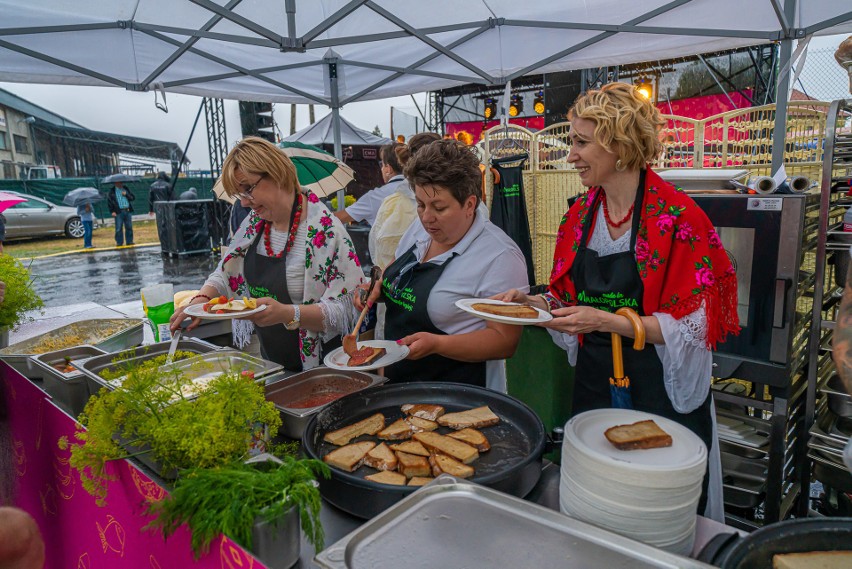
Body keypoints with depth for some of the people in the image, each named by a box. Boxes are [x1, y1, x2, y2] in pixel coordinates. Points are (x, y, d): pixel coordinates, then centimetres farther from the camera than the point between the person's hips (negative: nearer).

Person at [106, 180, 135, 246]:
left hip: (128, 211, 3)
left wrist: (126, 194, -6)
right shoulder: (112, 192, 5)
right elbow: (109, 202, 1)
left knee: (129, 227, 3)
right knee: (118, 228, -4)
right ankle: (119, 242, 1)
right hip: (119, 212, -3)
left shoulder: (126, 190, 16)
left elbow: (133, 197, 11)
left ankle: (129, 241, 10)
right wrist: (112, 211, -7)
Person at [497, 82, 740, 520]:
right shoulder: (580, 216, 3)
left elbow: (693, 326, -17)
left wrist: (605, 321, -26)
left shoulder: (677, 217, -16)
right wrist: (533, 302, -7)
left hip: (662, 393, -5)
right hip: (593, 382, 6)